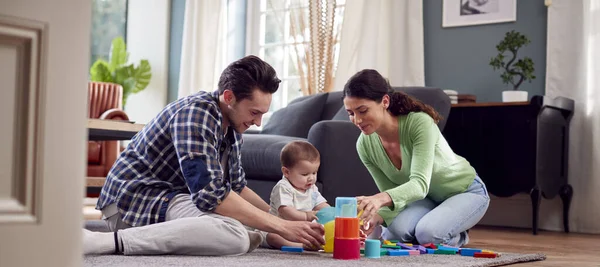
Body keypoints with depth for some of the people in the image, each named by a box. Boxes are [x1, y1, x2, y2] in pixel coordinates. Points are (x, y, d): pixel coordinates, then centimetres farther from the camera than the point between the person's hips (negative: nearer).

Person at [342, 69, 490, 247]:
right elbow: (391, 196, -13)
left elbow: (420, 184, -43)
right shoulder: (365, 145, -17)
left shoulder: (420, 123, -34)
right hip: (427, 198, 4)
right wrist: (377, 216, -37)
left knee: (428, 233, -32)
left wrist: (380, 198, -62)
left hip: (466, 191, -4)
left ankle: (456, 238, 4)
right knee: (397, 230, -27)